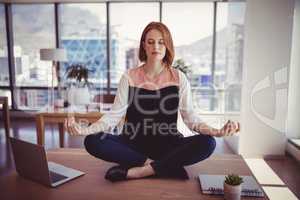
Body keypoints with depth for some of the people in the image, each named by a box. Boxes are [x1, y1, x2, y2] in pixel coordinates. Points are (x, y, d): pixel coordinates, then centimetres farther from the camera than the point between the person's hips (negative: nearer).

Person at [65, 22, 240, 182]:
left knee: (207, 143, -26)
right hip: (134, 144, 0)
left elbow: (190, 116, -4)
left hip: (168, 145, 0)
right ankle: (167, 166, -21)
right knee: (92, 141, -24)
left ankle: (136, 171, -23)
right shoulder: (130, 77, 0)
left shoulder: (179, 78, 1)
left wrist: (216, 132, -22)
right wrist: (85, 129, -22)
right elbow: (114, 115, -5)